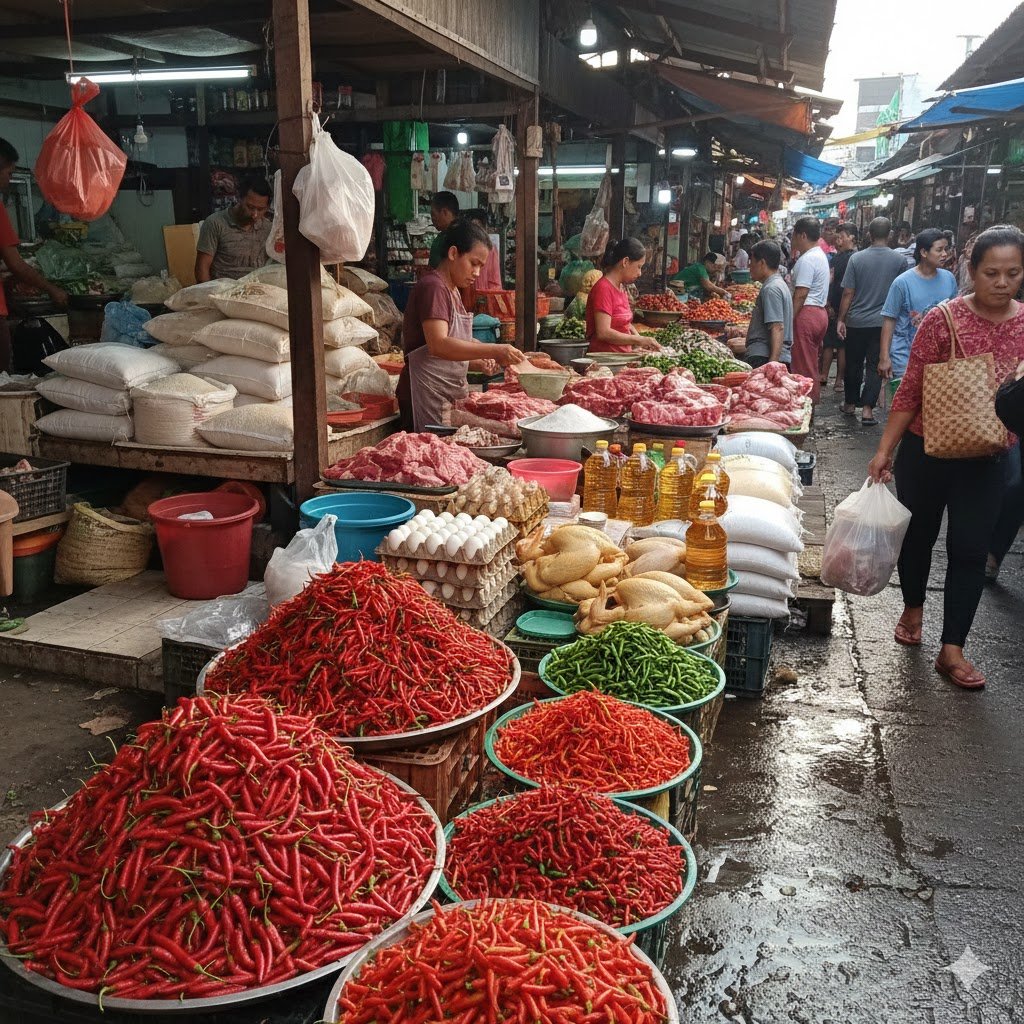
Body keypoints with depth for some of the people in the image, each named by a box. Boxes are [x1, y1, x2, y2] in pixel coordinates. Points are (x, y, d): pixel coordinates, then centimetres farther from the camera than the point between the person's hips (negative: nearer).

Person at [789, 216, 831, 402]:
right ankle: (813, 400, 21)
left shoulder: (806, 260, -15)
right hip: (820, 312, 10)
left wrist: (789, 321, -18)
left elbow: (800, 295, -20)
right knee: (812, 366, 15)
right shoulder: (821, 255, 17)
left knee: (803, 367, -6)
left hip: (807, 314, -10)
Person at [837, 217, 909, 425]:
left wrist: (841, 319, 1)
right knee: (874, 365, 3)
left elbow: (848, 293, -6)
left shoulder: (856, 258, -6)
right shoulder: (899, 259, -5)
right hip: (883, 322, 0)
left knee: (853, 363, 14)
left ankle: (850, 403, 26)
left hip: (857, 321, 0)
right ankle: (867, 409, -3)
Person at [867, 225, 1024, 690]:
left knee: (970, 551, 3)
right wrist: (885, 450, -12)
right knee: (919, 535, 15)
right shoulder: (944, 319, -13)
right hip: (926, 452, -2)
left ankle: (952, 650, 13)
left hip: (986, 460, 2)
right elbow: (910, 390, -10)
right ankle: (912, 609, 41)